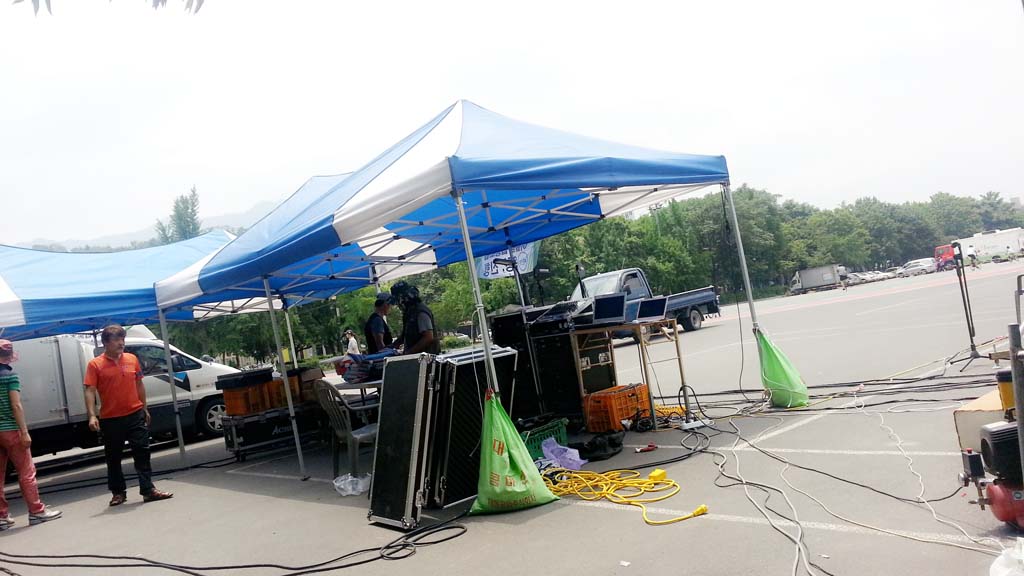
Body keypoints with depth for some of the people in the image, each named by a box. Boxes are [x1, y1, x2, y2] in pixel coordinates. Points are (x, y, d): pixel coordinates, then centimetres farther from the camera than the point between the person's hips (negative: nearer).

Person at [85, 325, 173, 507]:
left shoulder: (132, 359, 6)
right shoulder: (95, 365, -5)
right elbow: (90, 391, -10)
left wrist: (145, 409, 14)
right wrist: (92, 416, -20)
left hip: (135, 415, 2)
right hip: (110, 419, -2)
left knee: (142, 453, 2)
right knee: (113, 457, 10)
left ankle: (148, 490, 6)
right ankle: (118, 493, 22)